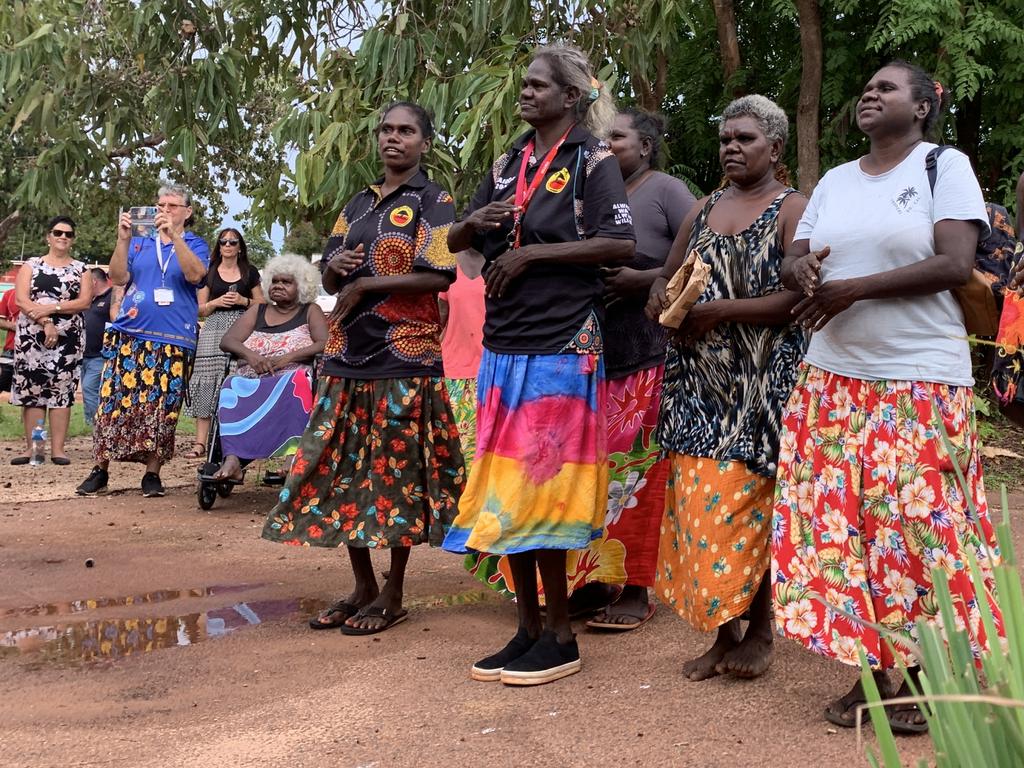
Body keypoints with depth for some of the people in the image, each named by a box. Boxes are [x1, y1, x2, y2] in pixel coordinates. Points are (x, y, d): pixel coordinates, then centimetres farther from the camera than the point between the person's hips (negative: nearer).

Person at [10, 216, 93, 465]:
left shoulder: (80, 269, 10)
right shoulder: (31, 265, 8)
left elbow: (85, 301, -4)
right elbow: (21, 299, -4)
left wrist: (51, 308, -16)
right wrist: (45, 323, -17)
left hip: (67, 339, 0)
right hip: (31, 336, 0)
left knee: (62, 391, -2)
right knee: (31, 390, 0)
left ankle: (58, 448, -1)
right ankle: (31, 447, 3)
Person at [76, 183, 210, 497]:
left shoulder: (195, 244, 7)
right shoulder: (139, 241, 14)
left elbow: (195, 275, -15)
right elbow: (118, 277, 1)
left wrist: (174, 235, -21)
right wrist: (123, 239, -11)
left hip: (173, 341, -2)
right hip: (129, 336, 2)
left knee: (160, 408, -1)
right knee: (114, 401, -3)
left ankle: (152, 473, 9)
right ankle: (100, 470, 4)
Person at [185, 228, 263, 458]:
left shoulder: (250, 272, 13)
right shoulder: (209, 273, 14)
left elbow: (262, 305, 13)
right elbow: (200, 309, 13)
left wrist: (244, 301, -5)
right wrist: (216, 302, -6)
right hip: (214, 329, 0)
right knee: (207, 383, -10)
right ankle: (200, 442, -12)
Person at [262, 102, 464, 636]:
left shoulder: (435, 203, 0)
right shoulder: (357, 205, 18)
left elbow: (439, 277, -13)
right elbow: (330, 282, 19)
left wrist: (364, 284, -11)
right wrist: (335, 265, -5)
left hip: (405, 357, -6)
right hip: (347, 355, 6)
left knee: (397, 473, -1)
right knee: (342, 469, 6)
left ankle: (392, 595, 9)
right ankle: (363, 588, 18)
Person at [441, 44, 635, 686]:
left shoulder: (593, 160, -3)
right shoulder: (509, 164, 16)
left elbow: (620, 246, -15)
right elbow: (456, 241, 20)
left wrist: (532, 252, -15)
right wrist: (478, 222, -3)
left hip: (561, 347, -7)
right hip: (504, 344, 7)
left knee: (541, 489, -6)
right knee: (504, 489, 7)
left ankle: (560, 638, 6)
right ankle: (529, 627, 17)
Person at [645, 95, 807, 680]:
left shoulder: (793, 209, -2)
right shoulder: (703, 210, 17)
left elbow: (800, 297, -14)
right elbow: (667, 278, 23)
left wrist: (718, 312, -18)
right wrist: (663, 299, -1)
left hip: (762, 380, -5)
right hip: (700, 379, 6)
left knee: (747, 501, -5)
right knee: (699, 503, 3)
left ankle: (759, 631, 9)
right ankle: (723, 631, 13)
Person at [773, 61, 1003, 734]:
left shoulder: (946, 166, -1)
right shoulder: (835, 181, 17)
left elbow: (956, 264, -13)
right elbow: (793, 260, 15)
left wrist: (853, 288, -16)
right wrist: (801, 268, -10)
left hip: (921, 381, -5)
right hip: (834, 380, 5)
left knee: (916, 525, -6)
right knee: (843, 519, 2)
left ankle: (925, 677, 7)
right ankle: (871, 668, 12)